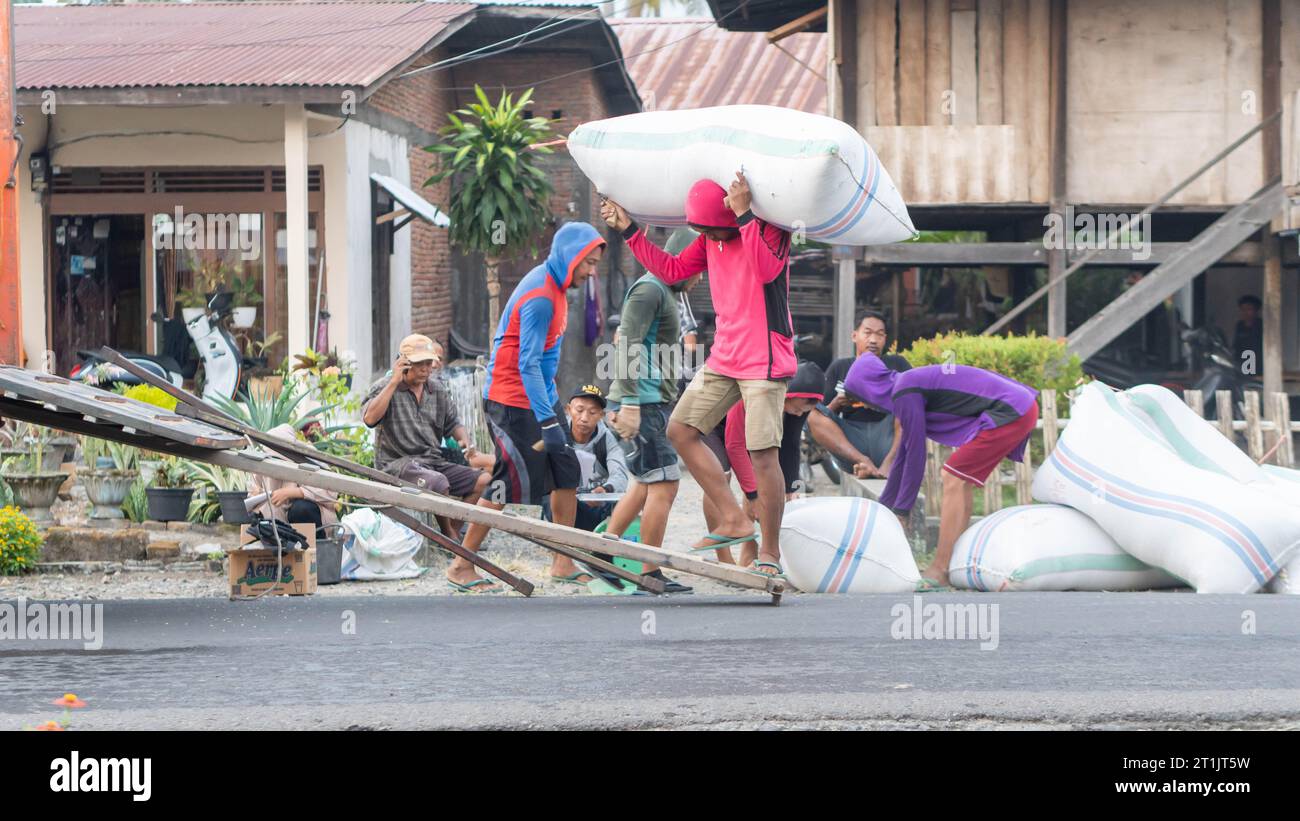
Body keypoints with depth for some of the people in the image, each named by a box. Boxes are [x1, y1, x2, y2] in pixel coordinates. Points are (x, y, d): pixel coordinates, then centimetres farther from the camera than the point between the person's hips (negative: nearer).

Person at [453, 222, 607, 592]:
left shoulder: (553, 286, 9)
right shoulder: (539, 297, -23)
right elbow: (528, 364, -27)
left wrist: (551, 409, 22)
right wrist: (547, 422, -30)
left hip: (541, 395, 10)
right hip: (512, 402, -10)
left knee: (567, 474, 7)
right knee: (513, 482, -6)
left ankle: (563, 563, 15)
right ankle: (461, 568, 4)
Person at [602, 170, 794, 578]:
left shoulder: (771, 228, -13)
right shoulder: (711, 240, 10)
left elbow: (767, 270, -32)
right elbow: (672, 270, 17)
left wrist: (745, 216, -36)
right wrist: (629, 231, 13)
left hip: (765, 360, -8)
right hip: (724, 358, 8)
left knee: (762, 453, -11)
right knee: (680, 430, 6)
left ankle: (770, 551, -1)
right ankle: (733, 520, 9)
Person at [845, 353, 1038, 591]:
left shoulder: (905, 393, -11)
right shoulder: (909, 384, 18)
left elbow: (915, 455, -9)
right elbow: (904, 454, 26)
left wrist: (901, 511, 0)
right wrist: (883, 506, 30)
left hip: (1011, 413, -10)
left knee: (954, 479, -9)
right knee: (961, 482, 14)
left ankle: (939, 571, -9)